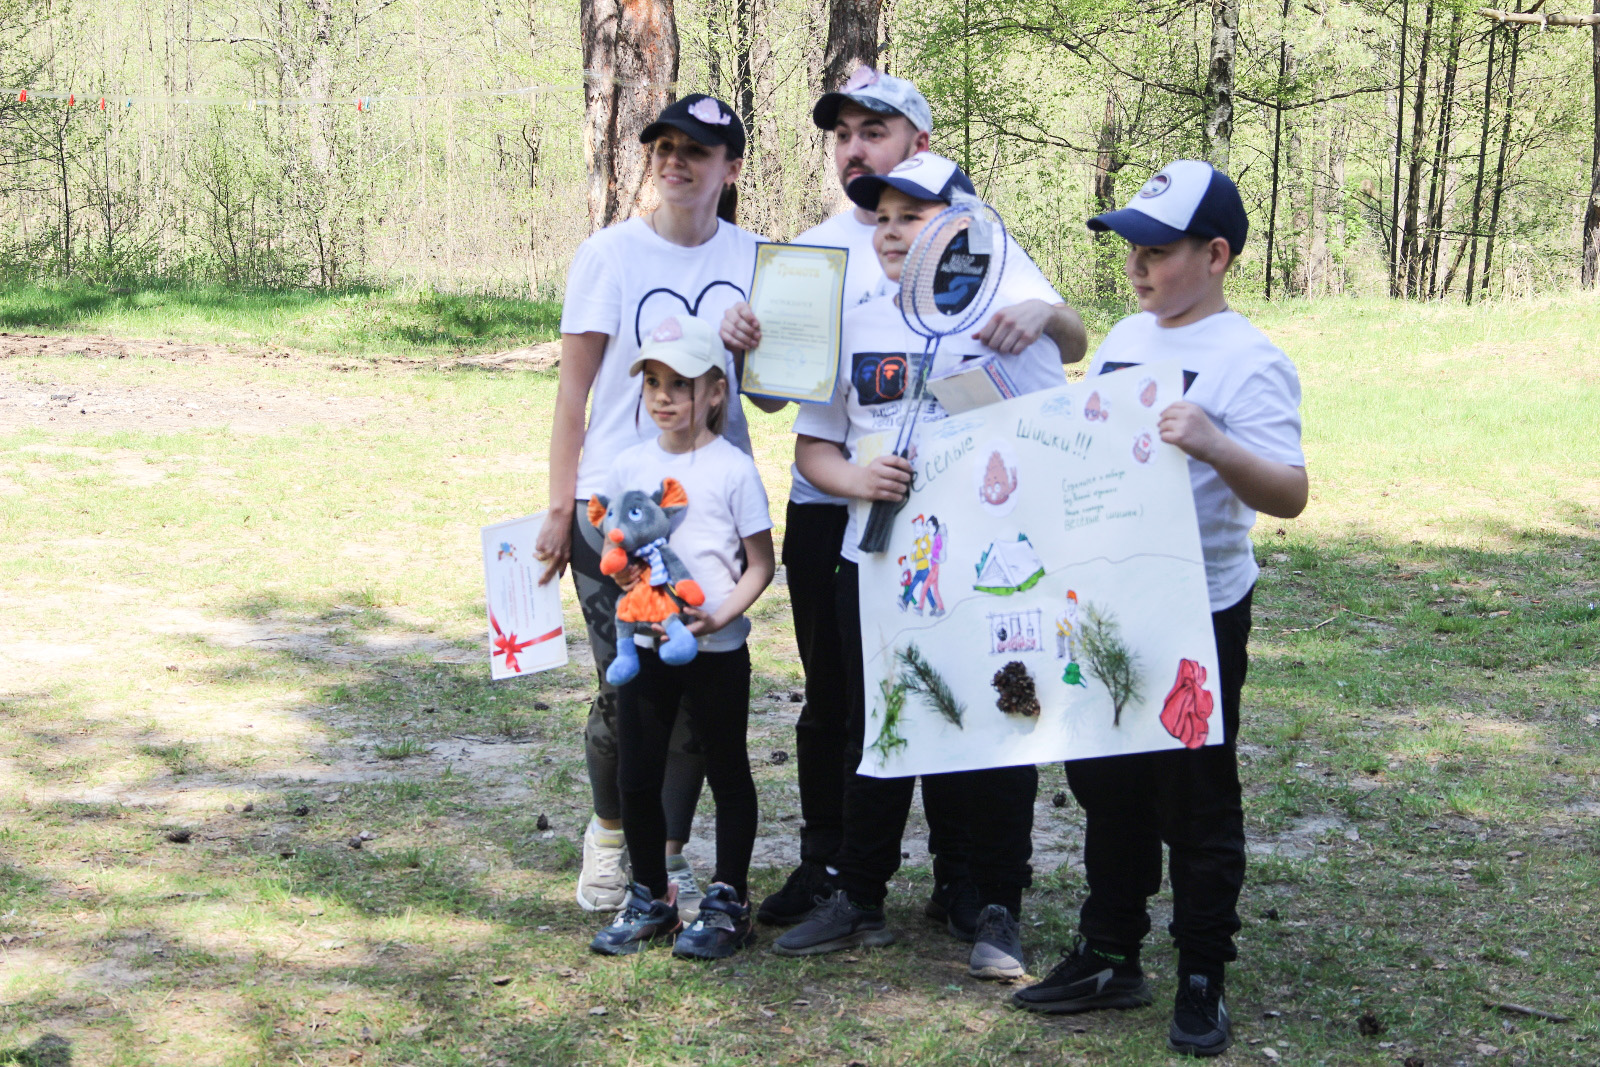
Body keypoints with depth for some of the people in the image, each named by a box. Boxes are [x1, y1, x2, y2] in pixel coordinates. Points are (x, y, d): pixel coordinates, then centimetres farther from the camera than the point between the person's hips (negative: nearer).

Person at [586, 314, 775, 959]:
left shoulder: (733, 469, -7)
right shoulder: (629, 466, 5)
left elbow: (760, 565, -5)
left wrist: (719, 616, -19)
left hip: (717, 651, -4)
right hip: (645, 645, 4)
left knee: (727, 775, 8)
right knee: (636, 779, 7)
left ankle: (727, 902, 19)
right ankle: (650, 898, 23)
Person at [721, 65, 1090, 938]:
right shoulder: (812, 250, 9)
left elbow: (1074, 344, -6)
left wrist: (1040, 313, -29)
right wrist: (742, 338, -17)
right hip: (827, 507, 3)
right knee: (831, 696, 11)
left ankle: (959, 874, 18)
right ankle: (826, 861, 26)